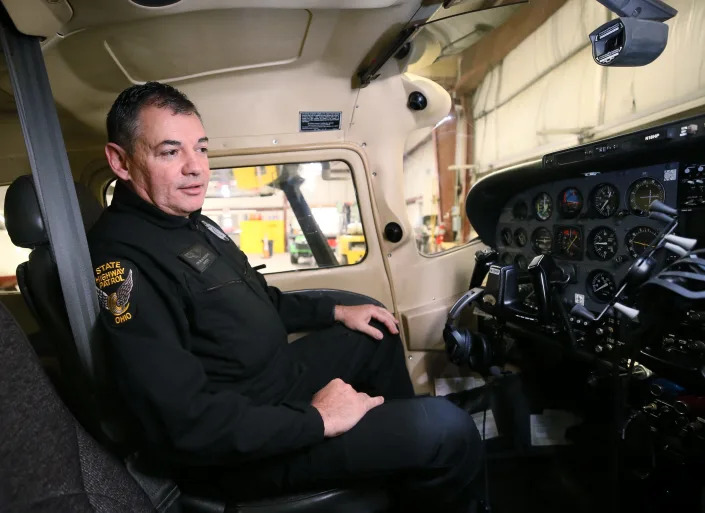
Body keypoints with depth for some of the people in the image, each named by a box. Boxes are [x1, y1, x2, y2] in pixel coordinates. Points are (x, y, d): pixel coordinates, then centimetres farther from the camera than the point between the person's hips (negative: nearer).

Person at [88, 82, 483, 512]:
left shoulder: (191, 222, 7)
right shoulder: (122, 259, -25)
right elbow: (185, 424, -29)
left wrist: (337, 312, 11)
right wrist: (316, 420, -23)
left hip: (277, 376, 10)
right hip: (248, 446, -9)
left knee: (379, 334, 21)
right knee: (449, 431, -14)